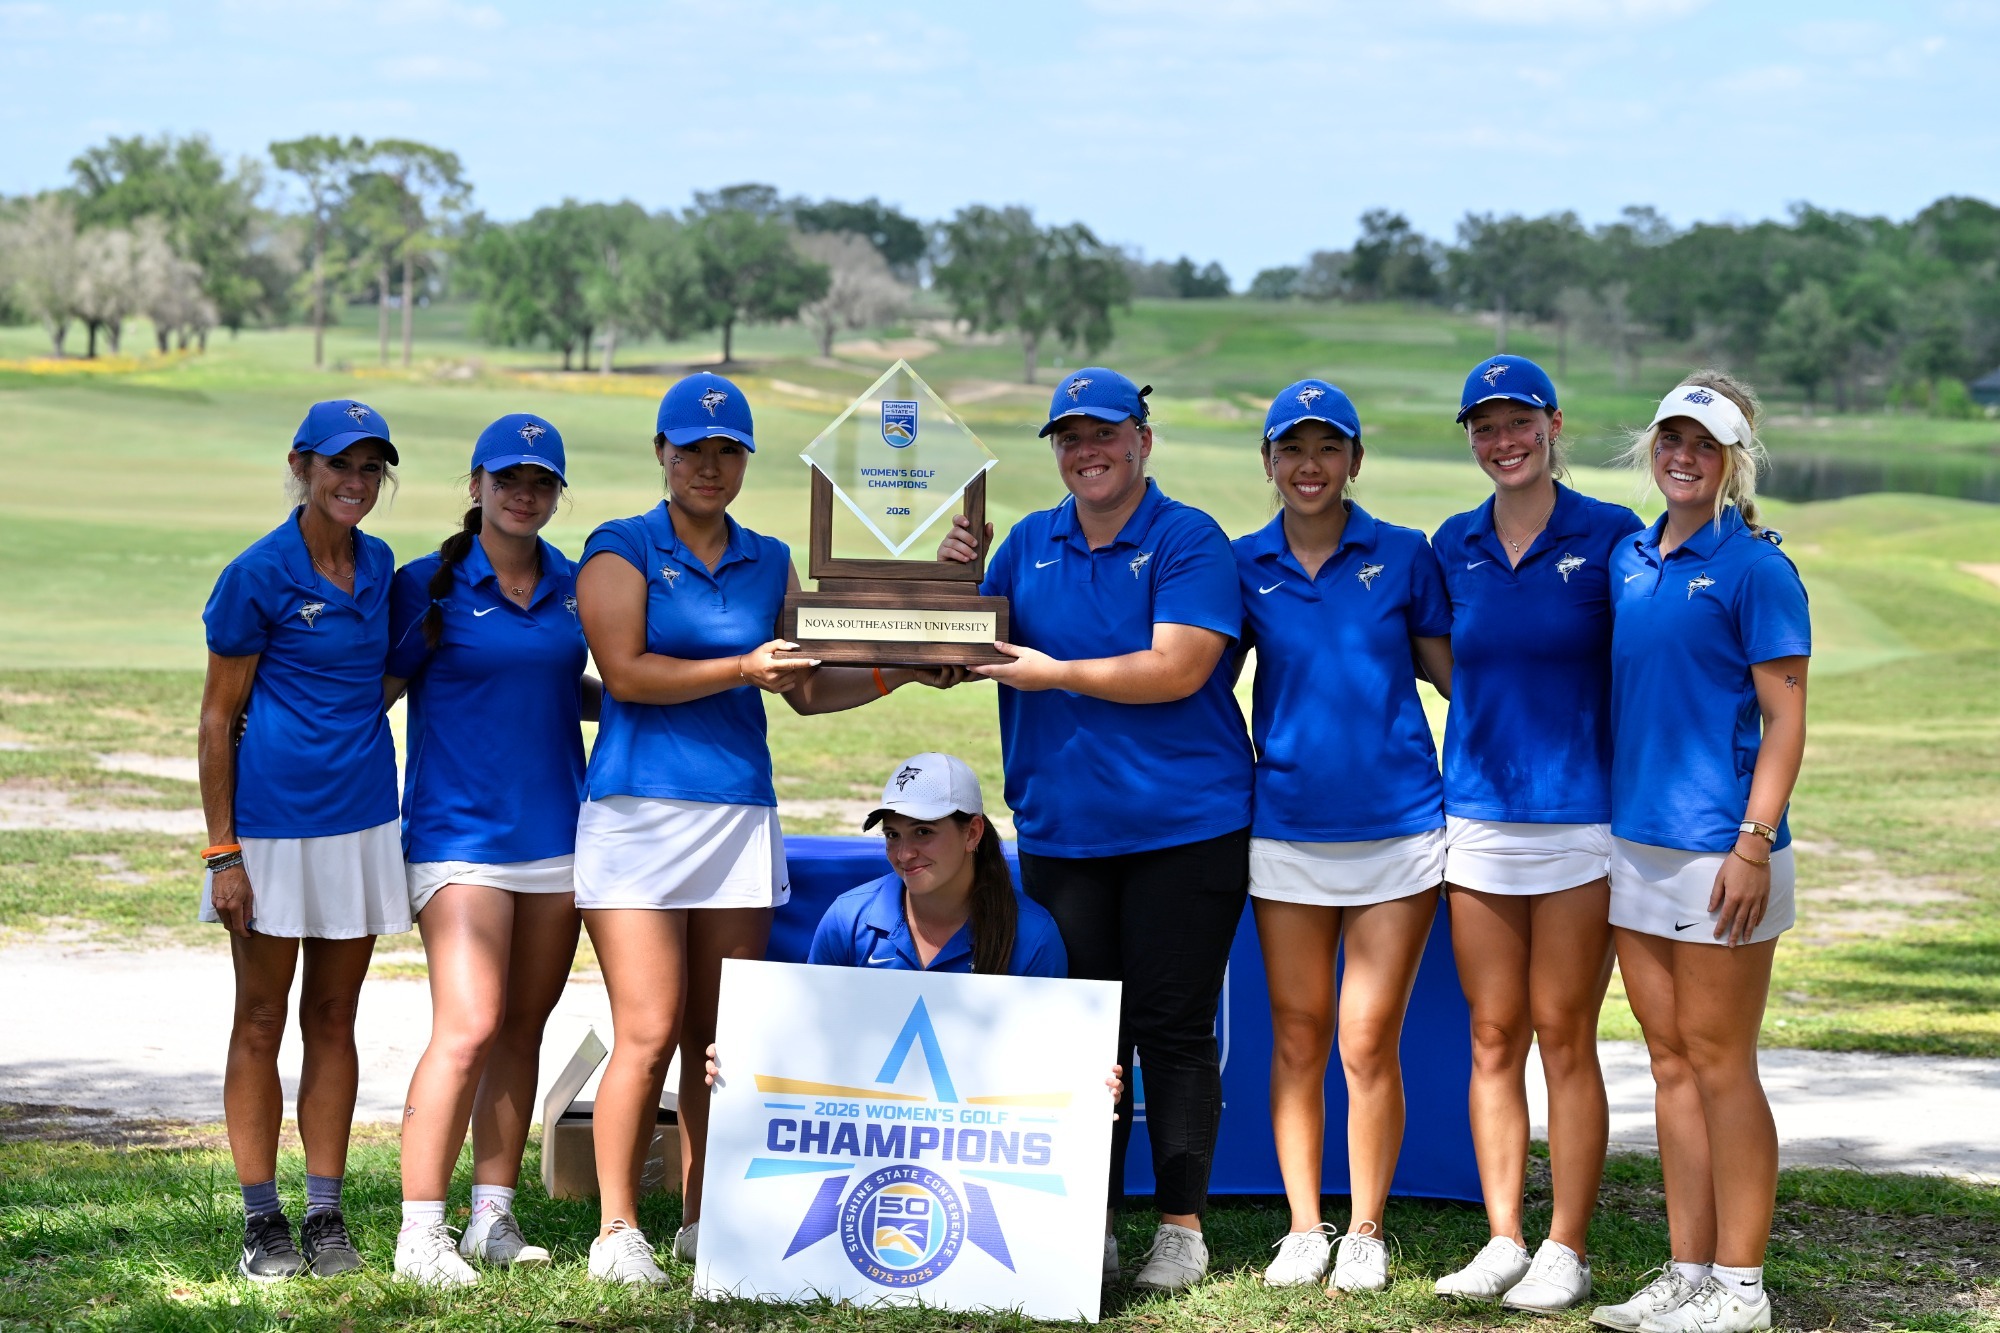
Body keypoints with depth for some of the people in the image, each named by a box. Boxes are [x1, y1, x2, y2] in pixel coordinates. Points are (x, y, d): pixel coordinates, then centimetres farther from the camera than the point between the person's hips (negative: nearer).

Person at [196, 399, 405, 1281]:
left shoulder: (378, 566, 7)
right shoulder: (256, 576, -10)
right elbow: (218, 718, -8)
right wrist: (221, 852, -11)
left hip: (362, 818, 5)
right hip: (273, 819, -5)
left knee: (334, 1017, 9)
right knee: (261, 1021, 3)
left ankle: (326, 1217, 14)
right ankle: (262, 1223, 8)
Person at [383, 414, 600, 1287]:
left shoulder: (572, 588, 10)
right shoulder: (427, 586, -3)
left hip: (555, 832, 5)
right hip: (459, 832, -5)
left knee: (524, 1029, 7)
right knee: (469, 1029, -15)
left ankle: (493, 1220, 16)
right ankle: (420, 1233, -10)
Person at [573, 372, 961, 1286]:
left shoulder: (770, 563, 16)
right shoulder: (620, 551, 2)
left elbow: (809, 690, 18)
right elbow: (625, 672, -10)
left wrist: (904, 672, 5)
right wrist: (744, 669, -15)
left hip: (741, 815, 5)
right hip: (640, 812, -5)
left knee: (723, 1040, 5)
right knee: (650, 1033, -10)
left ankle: (703, 1226, 13)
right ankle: (617, 1232, -4)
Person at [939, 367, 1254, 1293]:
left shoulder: (1188, 541, -4)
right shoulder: (1029, 545, 12)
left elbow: (1177, 669, -15)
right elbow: (973, 652, 17)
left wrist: (1056, 673, -16)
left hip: (1183, 827, -5)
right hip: (1061, 828, 5)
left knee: (1172, 1030, -1)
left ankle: (1182, 1228, 6)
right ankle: (1087, 1228, 14)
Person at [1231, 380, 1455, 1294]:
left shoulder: (1402, 556, 1)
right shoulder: (1243, 565, 5)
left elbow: (1456, 672, 6)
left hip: (1397, 831, -2)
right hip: (1286, 831, 2)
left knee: (1368, 1045, -1)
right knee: (1297, 1040, 7)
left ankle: (1366, 1235, 11)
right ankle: (1303, 1229, 18)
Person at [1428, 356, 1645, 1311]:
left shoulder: (1611, 536, -3)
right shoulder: (1453, 546, 9)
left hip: (1580, 815, -4)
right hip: (1478, 814, 4)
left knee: (1564, 1036, -2)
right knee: (1493, 1038, 6)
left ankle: (1568, 1250, 5)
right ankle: (1503, 1240, 13)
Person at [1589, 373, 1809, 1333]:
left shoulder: (1754, 566, -8)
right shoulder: (1629, 559, 12)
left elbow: (1785, 718, -10)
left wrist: (1755, 840, -18)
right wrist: (1603, 821, 15)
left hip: (1717, 846, -7)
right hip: (1633, 839, 7)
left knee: (1720, 1063, -3)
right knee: (1671, 1062, 10)